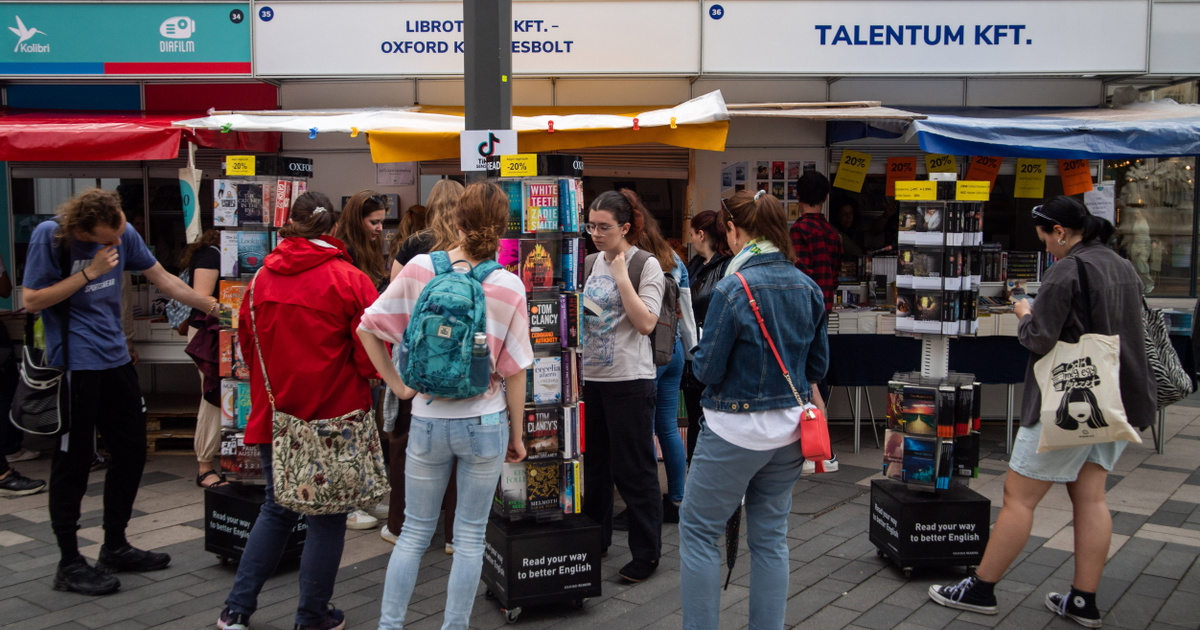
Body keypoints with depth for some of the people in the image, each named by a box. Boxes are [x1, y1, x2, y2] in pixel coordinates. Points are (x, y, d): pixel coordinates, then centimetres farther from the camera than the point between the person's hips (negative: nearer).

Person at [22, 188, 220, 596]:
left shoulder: (123, 233, 1)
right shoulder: (50, 237, -13)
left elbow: (162, 279, 10)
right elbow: (31, 301, -12)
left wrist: (215, 307, 9)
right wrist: (89, 272, -19)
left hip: (115, 359, 6)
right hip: (74, 362, -6)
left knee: (131, 453, 12)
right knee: (74, 461, 0)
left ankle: (115, 547, 28)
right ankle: (69, 564, 12)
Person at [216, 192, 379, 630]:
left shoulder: (262, 278, 0)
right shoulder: (349, 281, -13)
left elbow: (245, 343, 11)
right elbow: (371, 355, -11)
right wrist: (361, 381, 10)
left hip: (273, 414, 5)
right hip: (333, 415, -4)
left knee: (277, 509, 21)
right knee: (326, 518, 9)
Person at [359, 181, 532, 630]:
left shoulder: (419, 269, -7)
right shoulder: (509, 287, -11)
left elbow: (368, 328, -4)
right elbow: (514, 372, -6)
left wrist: (395, 383, 6)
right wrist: (516, 435, 4)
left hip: (428, 420, 2)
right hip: (486, 423, -1)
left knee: (414, 532, 16)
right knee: (470, 537, 12)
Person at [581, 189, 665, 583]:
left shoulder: (646, 265, -8)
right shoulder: (591, 263, 11)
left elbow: (646, 323, -19)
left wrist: (621, 276, -18)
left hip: (629, 378, -7)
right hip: (590, 375, 7)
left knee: (633, 469, -1)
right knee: (593, 462, 16)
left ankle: (646, 553, 12)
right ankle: (595, 540, 32)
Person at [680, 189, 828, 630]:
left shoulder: (733, 288, -17)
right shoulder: (807, 287, 1)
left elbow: (707, 369, -14)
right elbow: (818, 364, 8)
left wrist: (697, 357, 6)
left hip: (735, 430, -6)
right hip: (789, 430, 6)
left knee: (699, 531, 8)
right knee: (770, 536, 15)